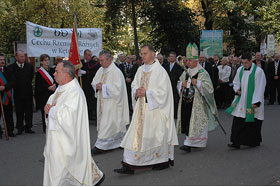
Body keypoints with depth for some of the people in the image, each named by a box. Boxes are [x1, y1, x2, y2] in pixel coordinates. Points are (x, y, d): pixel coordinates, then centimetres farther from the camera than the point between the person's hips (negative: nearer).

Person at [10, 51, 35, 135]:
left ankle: (28, 127, 16)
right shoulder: (11, 67, -6)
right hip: (18, 93, -2)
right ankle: (20, 128, 15)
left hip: (28, 92, 2)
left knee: (29, 111, 6)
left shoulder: (29, 66, 3)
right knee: (19, 112, 6)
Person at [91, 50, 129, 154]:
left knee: (107, 123, -6)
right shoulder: (101, 70, 10)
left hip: (111, 103, -9)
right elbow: (94, 82, 18)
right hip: (102, 101, 9)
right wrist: (97, 86, -5)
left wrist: (103, 87, -17)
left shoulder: (116, 72, -15)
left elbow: (117, 87, -22)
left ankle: (101, 146, -3)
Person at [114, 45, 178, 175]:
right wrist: (137, 91, -6)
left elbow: (162, 91, -15)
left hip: (155, 109, -6)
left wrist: (146, 93, -17)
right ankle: (130, 166, 6)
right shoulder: (140, 70, 10)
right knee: (137, 134, 3)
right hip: (141, 109, 6)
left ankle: (164, 161, 24)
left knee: (157, 135, 4)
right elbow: (134, 85, 16)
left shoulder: (160, 71, -11)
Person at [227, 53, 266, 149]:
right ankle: (236, 143, 0)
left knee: (253, 122, 5)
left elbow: (259, 88, -12)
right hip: (241, 101, 5)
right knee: (237, 122, -3)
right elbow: (236, 82, 20)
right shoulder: (240, 70, 6)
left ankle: (254, 142, 22)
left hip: (252, 101, -5)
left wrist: (256, 102, -17)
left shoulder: (258, 71, -11)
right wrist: (237, 89, -1)